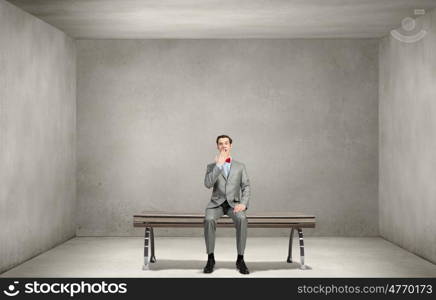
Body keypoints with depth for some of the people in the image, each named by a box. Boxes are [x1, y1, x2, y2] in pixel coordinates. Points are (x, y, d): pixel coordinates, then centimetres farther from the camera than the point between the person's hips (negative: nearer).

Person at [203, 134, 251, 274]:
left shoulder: (240, 166, 13)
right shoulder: (212, 166, 9)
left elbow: (246, 187, 5)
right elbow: (208, 184, -10)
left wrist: (243, 204, -12)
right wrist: (219, 164, -14)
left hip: (234, 204, 0)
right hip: (216, 203, 0)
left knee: (242, 219, -33)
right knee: (209, 219, -33)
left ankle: (240, 259, -23)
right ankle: (210, 259, -20)